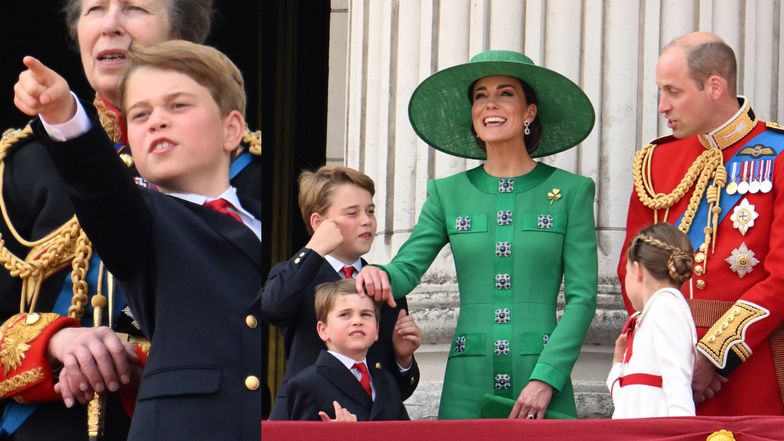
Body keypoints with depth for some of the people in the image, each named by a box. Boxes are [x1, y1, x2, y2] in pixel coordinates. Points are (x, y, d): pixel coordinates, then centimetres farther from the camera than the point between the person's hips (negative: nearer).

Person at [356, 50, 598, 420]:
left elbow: (582, 297, -1)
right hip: (468, 385, 2)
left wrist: (546, 378, -12)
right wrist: (379, 274, -22)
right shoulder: (448, 193, 11)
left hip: (542, 377, -2)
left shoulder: (570, 191, 4)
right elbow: (407, 268, 2)